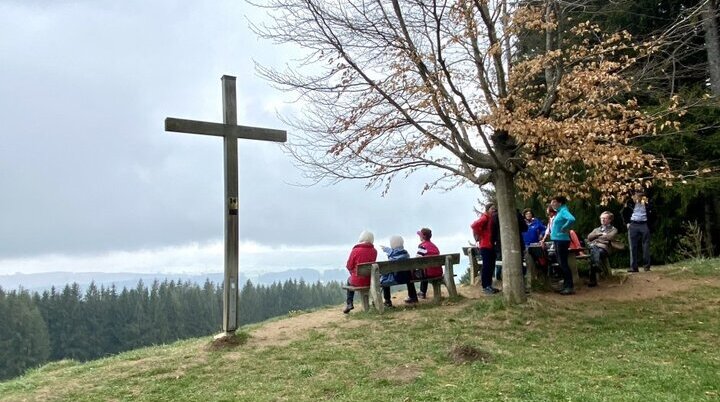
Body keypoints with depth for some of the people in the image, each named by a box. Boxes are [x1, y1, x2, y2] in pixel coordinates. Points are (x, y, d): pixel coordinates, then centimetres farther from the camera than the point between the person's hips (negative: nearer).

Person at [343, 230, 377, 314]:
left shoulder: (355, 250, -15)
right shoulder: (374, 251, -3)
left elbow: (349, 266, -6)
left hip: (358, 281, -3)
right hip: (370, 280, 3)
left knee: (349, 280, 31)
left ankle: (349, 303, 25)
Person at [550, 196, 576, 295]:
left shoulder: (563, 211, -14)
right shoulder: (559, 212, 14)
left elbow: (572, 219, -34)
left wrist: (564, 229, -22)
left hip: (562, 240, -10)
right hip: (557, 240, 10)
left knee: (563, 263, -8)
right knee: (561, 263, 14)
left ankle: (570, 287, -5)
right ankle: (566, 285, 21)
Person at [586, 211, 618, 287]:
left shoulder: (613, 229, 26)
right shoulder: (596, 229, 38)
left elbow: (610, 237, 3)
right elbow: (589, 237, 20)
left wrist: (597, 237, 10)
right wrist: (598, 234, 8)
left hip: (604, 247, -3)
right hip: (593, 246, 3)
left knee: (598, 252, -39)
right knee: (594, 251, -36)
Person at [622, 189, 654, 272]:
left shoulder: (646, 203, 8)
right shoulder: (630, 202, 6)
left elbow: (651, 213, 9)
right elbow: (624, 213, 12)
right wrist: (627, 223, 4)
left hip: (644, 225, 0)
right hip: (633, 225, 0)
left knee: (646, 246, -1)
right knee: (633, 247, -1)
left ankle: (647, 266, 4)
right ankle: (633, 267, 0)